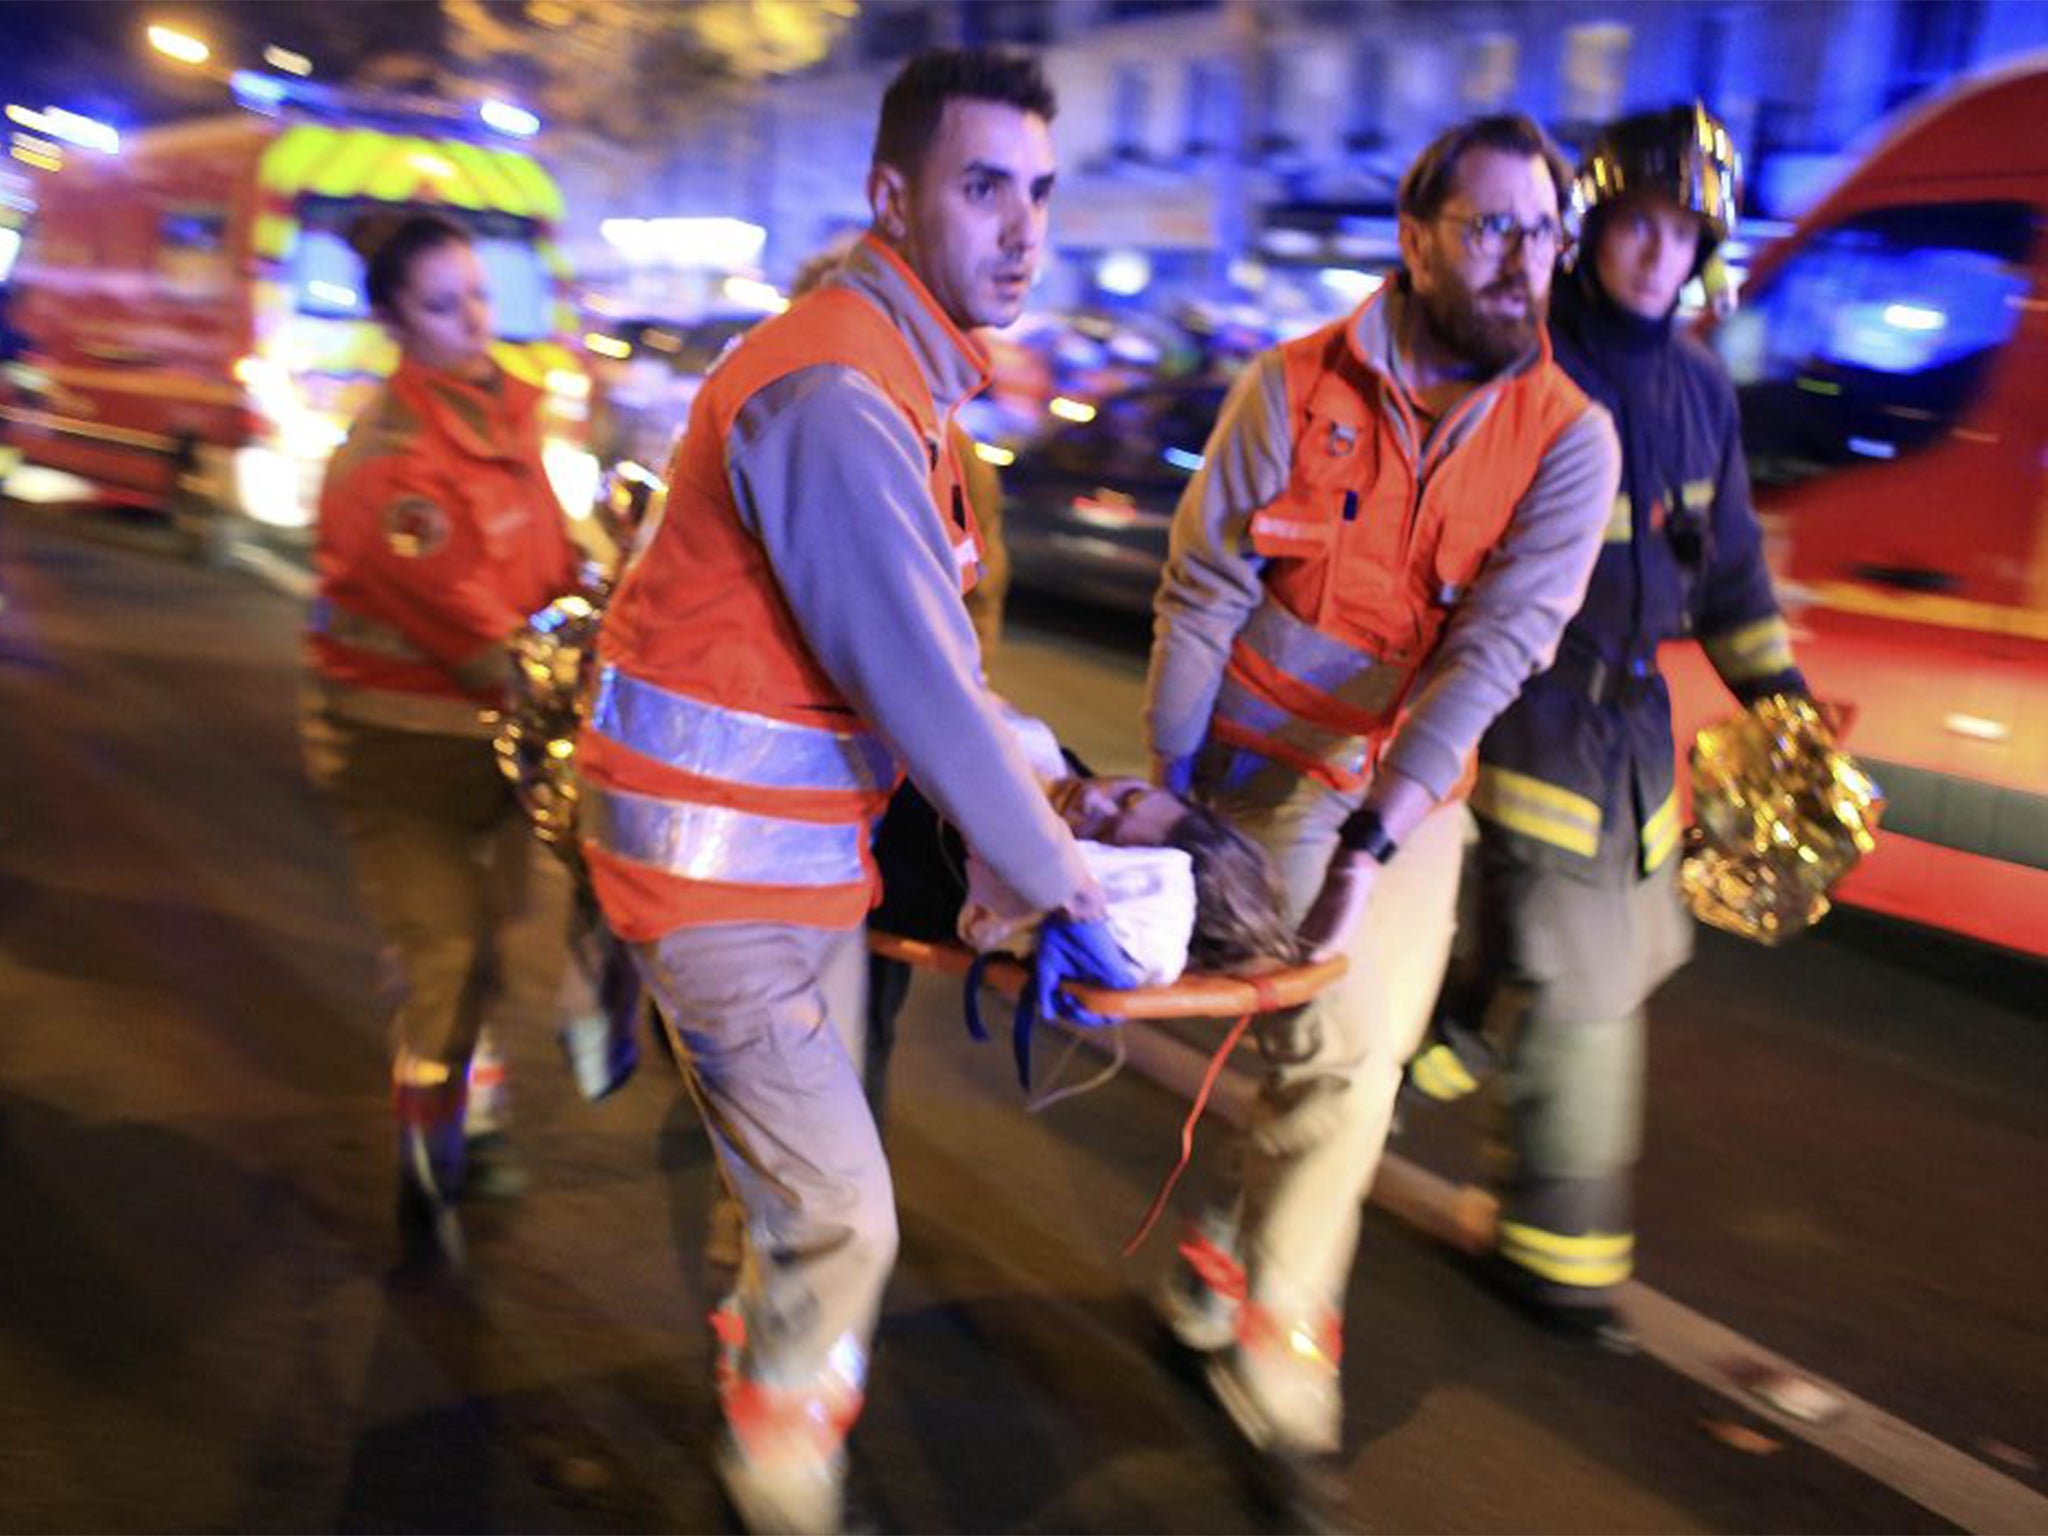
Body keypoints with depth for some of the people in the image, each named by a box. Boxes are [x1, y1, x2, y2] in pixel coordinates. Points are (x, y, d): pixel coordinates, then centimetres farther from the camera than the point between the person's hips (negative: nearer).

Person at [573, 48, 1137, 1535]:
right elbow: (928, 695, -24)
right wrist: (1068, 892, -14)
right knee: (841, 1217, -1)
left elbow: (927, 659, 13)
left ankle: (773, 1404, 43)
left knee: (812, 1187, 21)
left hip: (809, 839, 10)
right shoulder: (835, 395, -25)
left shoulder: (900, 370, 10)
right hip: (720, 863, -10)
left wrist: (1038, 787, 11)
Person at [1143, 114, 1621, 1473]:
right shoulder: (1299, 386, -10)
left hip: (1418, 788, 3)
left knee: (1355, 1051, 10)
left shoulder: (1569, 438, -7)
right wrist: (1172, 783, -7)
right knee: (1340, 1055, -7)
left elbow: (1498, 646, -17)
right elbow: (1202, 593, -6)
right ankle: (1278, 1330, 16)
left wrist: (1372, 839, -25)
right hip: (1278, 763, -3)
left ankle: (1236, 1267, 36)